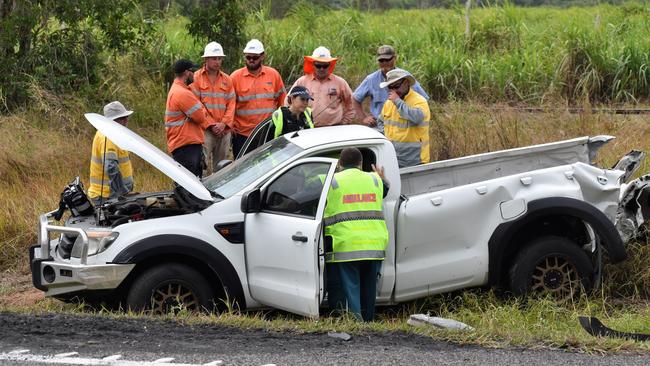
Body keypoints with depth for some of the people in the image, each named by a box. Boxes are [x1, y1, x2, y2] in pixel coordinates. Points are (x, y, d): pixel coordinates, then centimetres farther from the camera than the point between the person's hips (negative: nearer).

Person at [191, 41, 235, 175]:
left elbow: (231, 104, 9)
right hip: (205, 130, -4)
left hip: (224, 130, 4)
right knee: (205, 166, -12)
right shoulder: (196, 78, 0)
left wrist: (224, 123, -7)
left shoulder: (226, 79, 13)